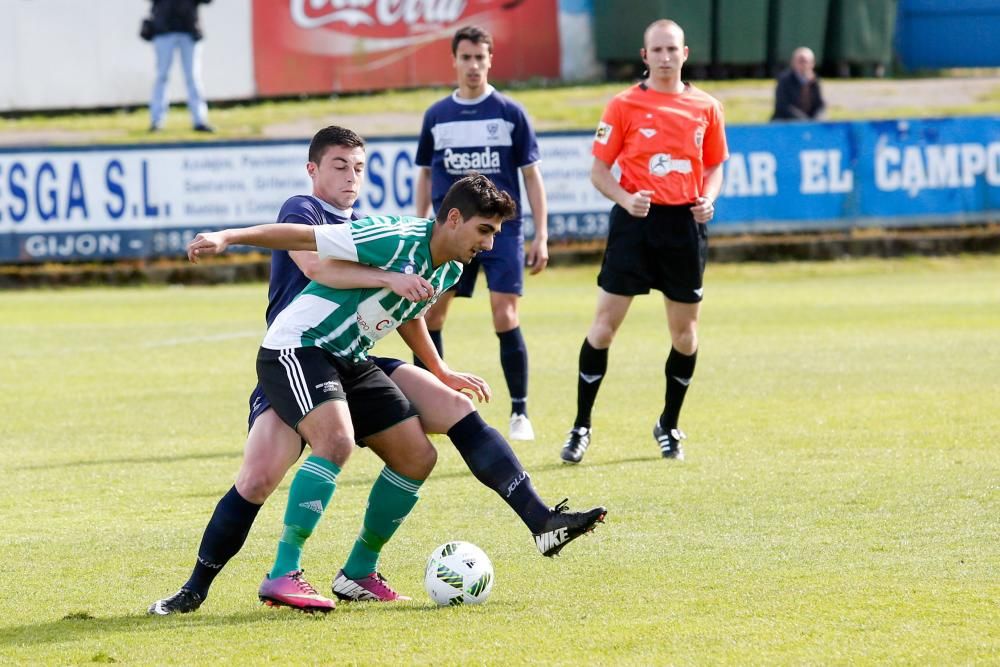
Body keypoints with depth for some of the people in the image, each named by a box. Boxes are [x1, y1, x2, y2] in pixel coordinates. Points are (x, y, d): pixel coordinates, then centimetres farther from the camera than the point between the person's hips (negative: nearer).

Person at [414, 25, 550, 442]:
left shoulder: (510, 113, 1)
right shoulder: (436, 115, 8)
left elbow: (531, 175, 3)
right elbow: (425, 176, 17)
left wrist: (541, 236, -3)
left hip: (501, 231, -3)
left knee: (506, 320, -8)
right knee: (428, 317, -1)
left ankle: (519, 413, 3)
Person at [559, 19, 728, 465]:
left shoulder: (705, 107, 7)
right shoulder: (624, 105, -1)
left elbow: (714, 167, 17)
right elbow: (599, 170, 1)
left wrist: (708, 199, -4)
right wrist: (625, 198, -18)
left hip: (685, 225, 2)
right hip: (636, 221, -2)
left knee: (685, 331, 6)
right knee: (605, 324, -6)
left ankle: (669, 427, 24)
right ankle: (580, 429, 3)